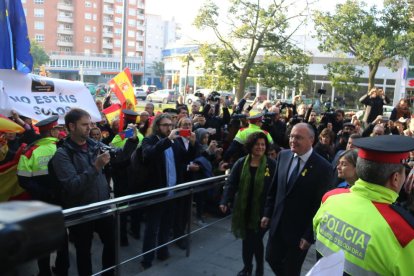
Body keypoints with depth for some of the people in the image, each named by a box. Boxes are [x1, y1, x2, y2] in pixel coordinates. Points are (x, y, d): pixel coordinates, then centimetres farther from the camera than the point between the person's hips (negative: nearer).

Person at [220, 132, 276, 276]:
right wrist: (225, 201, -17)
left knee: (255, 240, 4)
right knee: (247, 239, 15)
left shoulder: (272, 165, -9)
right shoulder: (241, 163, -2)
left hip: (262, 211, -3)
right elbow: (231, 183, -4)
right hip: (244, 209, 3)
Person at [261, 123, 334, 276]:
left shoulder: (323, 167, -19)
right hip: (277, 224, 5)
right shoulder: (283, 155, -3)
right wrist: (268, 213, 8)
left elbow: (321, 205, -16)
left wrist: (309, 235, -15)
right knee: (271, 258, 18)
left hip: (299, 230, -4)